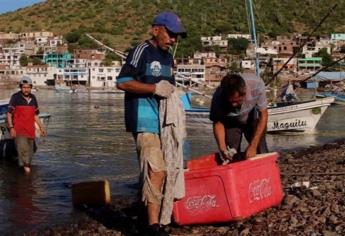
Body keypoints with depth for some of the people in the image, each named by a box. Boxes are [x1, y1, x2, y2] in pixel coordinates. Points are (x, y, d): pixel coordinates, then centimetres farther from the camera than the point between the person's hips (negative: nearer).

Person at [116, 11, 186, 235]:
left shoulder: (168, 57, 18)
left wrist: (173, 92, 8)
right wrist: (155, 88, -17)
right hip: (145, 119, -9)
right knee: (156, 171, -15)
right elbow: (122, 82, -16)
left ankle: (146, 212, 28)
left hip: (163, 120, 9)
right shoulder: (141, 51, -8)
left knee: (152, 171, 16)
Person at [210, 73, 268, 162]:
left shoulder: (257, 84, -36)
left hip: (253, 119, 1)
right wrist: (222, 148, -35)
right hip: (230, 123, 0)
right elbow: (218, 123, -19)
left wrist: (253, 146, -29)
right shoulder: (218, 97, -35)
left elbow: (263, 115, -25)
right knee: (232, 158, -9)